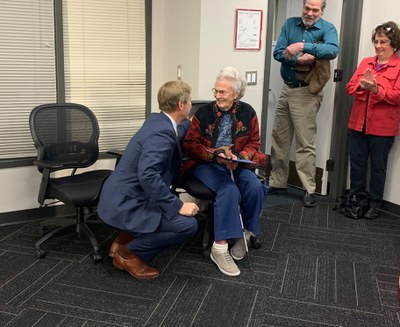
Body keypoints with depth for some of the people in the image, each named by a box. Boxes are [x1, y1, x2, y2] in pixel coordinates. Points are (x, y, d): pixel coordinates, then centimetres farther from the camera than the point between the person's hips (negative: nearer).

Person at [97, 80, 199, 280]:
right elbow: (148, 176, -33)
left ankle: (126, 239, 18)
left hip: (122, 196, 10)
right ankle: (129, 253, -1)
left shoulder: (157, 120, 7)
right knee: (188, 224, -17)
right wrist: (178, 206, -27)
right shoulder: (161, 133, -22)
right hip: (124, 204, -10)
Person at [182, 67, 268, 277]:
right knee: (229, 191, -33)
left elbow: (254, 143, 7)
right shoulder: (204, 113, -3)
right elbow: (190, 144, -3)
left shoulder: (247, 113, 3)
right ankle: (219, 249, -28)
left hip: (237, 164, 3)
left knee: (255, 187, -27)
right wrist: (215, 155, -19)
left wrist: (239, 157, -14)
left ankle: (244, 234, -3)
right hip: (206, 164, -3)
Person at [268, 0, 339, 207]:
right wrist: (298, 59, -20)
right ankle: (277, 182, 24)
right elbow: (278, 53, -3)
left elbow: (333, 50, -25)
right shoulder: (290, 24, 7)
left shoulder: (327, 28, -4)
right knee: (279, 138, 11)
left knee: (305, 143, -3)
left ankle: (309, 190, 6)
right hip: (286, 89, 5)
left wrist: (303, 46, -34)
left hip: (307, 92, -5)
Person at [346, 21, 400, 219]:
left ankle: (375, 205, 19)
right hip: (358, 123, 5)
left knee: (378, 166, 7)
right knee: (357, 163, 12)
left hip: (383, 127, -4)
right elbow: (350, 87, 7)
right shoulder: (365, 62, 12)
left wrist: (376, 89, -24)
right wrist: (361, 85, -14)